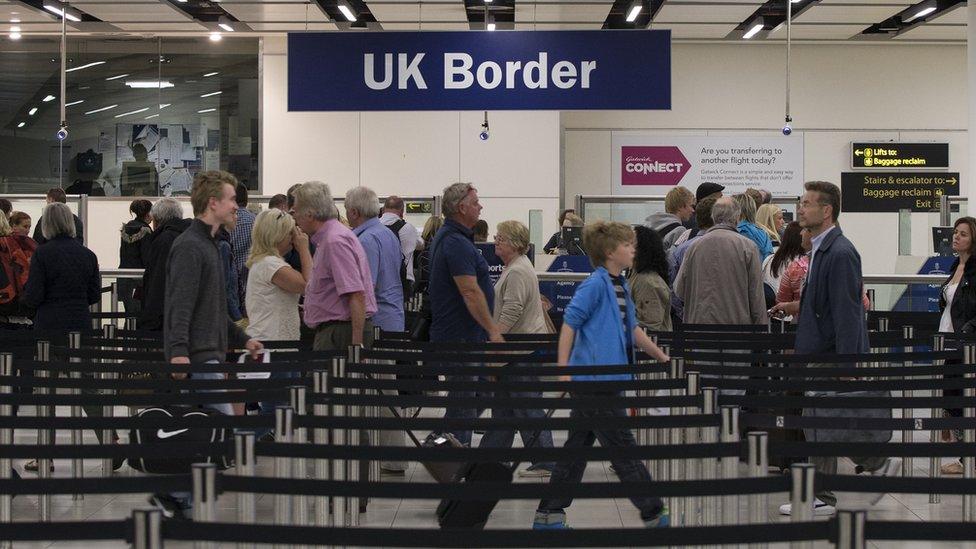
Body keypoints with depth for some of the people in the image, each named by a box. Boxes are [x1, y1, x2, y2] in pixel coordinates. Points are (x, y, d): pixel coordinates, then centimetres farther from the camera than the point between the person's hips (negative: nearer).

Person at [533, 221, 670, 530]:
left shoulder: (621, 286, 17)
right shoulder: (595, 284, -12)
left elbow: (632, 329, 26)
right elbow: (569, 324, -14)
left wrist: (663, 358, 30)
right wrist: (563, 369, -18)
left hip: (600, 380, 10)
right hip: (595, 379, -10)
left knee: (577, 449, 12)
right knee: (623, 450, -1)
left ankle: (549, 515, 17)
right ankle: (655, 515, 6)